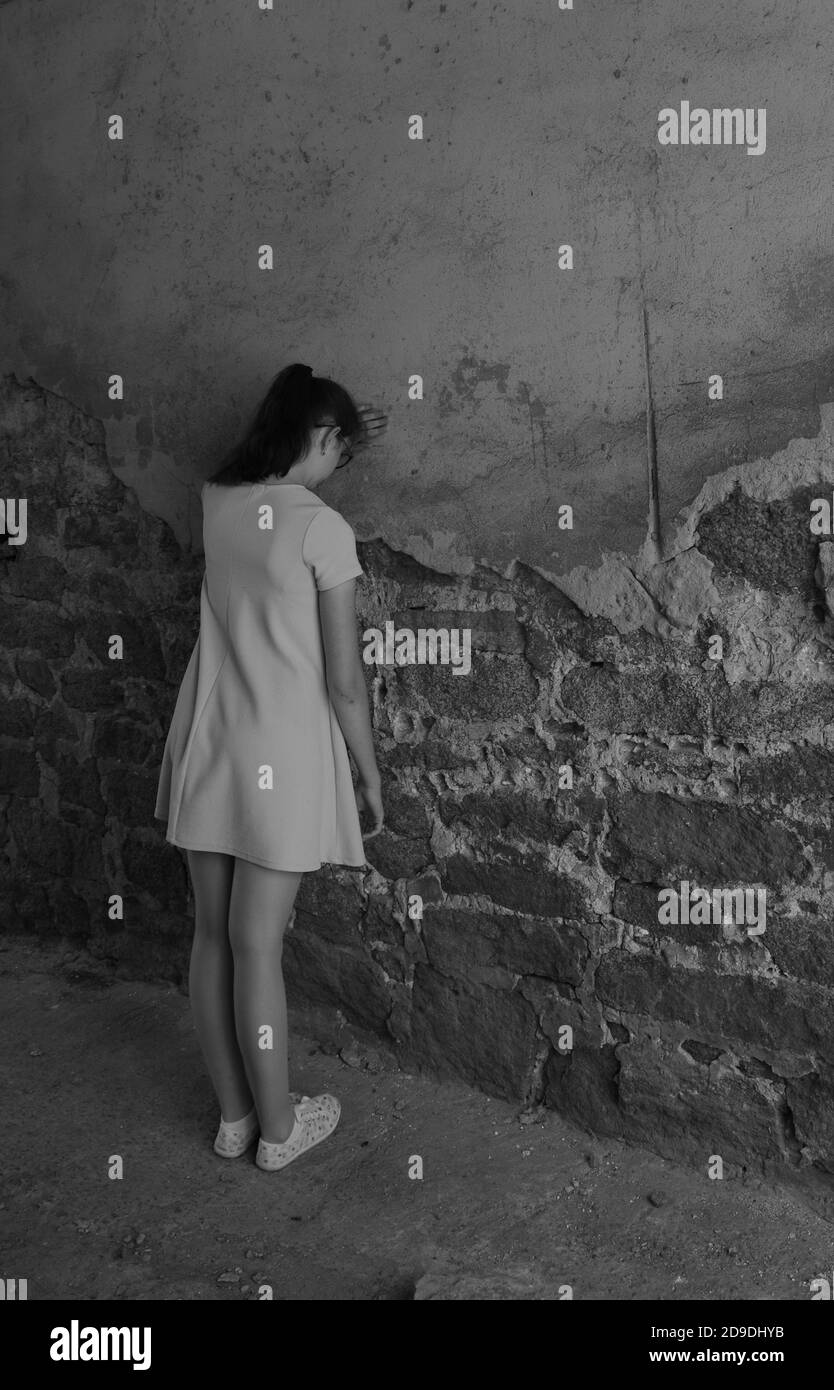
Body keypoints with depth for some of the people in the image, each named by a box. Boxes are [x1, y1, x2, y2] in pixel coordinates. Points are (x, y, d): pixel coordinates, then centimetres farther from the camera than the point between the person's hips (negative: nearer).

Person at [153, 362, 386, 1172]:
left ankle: (233, 1115, 29)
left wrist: (346, 449, 30)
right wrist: (371, 775, 0)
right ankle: (278, 1128, 23)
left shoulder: (216, 503, 5)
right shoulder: (325, 530, -13)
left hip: (204, 748, 6)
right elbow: (343, 679, -11)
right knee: (257, 948, 3)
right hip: (280, 758, -6)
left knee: (213, 938, 13)